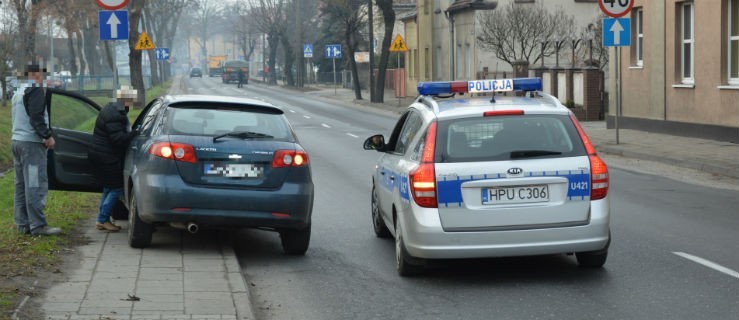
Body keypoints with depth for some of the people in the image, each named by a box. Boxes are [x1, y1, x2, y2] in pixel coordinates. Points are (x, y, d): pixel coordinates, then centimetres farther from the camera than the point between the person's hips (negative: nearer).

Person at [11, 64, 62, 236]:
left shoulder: (18, 92, 20)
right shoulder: (36, 90, -11)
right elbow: (36, 117, -21)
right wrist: (48, 136, -16)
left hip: (16, 140, 10)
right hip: (31, 144, -10)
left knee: (21, 185, 12)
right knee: (36, 185, -10)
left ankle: (22, 224, 14)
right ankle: (38, 225, -11)